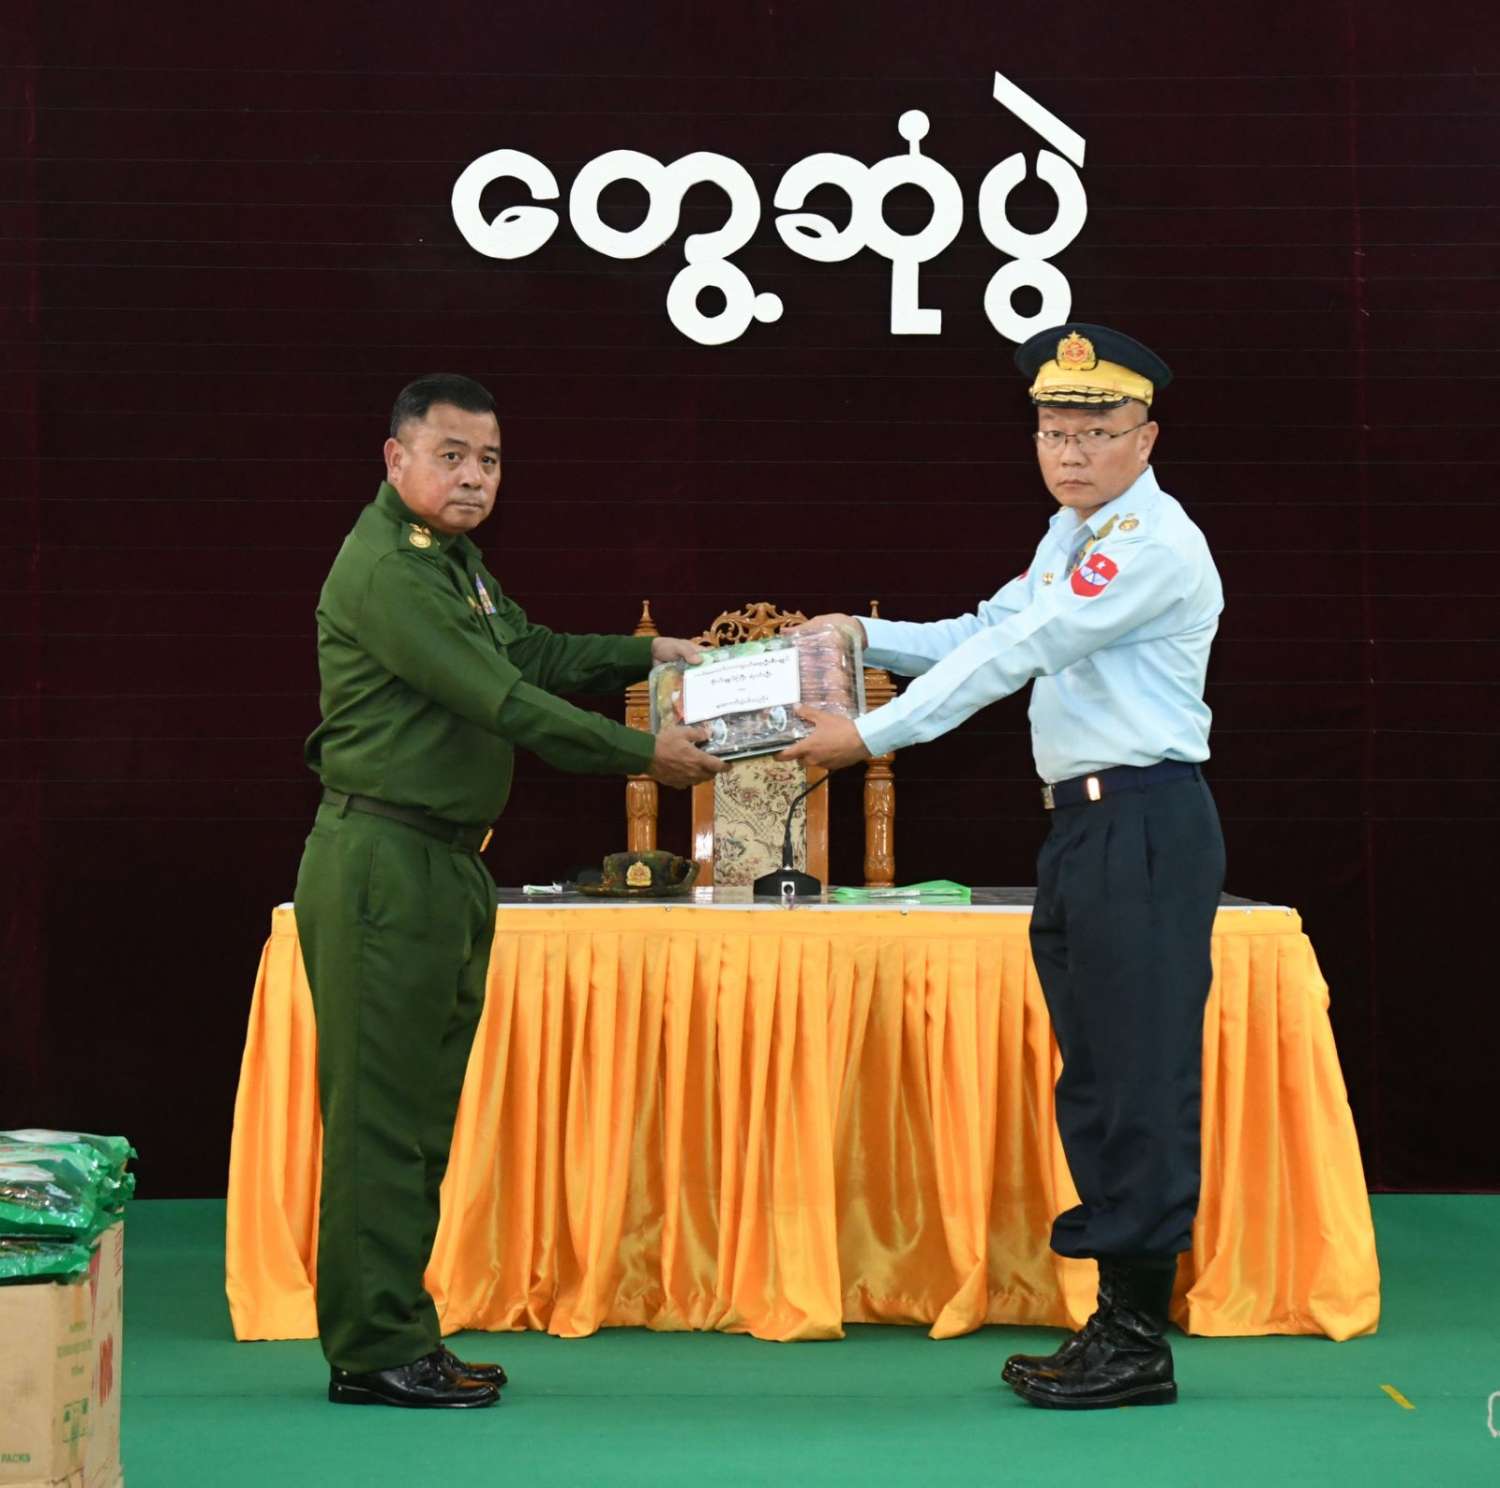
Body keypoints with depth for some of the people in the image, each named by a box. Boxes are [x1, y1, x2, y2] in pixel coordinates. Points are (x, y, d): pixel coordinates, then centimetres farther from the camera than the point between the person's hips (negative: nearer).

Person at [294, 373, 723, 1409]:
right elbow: (502, 702, -19)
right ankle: (374, 1352, 0)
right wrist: (644, 757, -14)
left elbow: (531, 654, 25)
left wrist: (649, 653, 17)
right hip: (384, 863, -10)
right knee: (381, 1110, -6)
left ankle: (397, 1335, 20)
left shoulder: (453, 560, 17)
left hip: (447, 866, 10)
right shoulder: (384, 568, -16)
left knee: (421, 1113, 13)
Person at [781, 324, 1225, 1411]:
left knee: (1142, 1076, -7)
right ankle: (1116, 1322, 20)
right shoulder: (1069, 537, 17)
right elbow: (988, 635, 22)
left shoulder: (1154, 544, -14)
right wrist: (867, 637, 9)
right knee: (1094, 1079, 12)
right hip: (1081, 825, 10)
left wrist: (872, 736, -18)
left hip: (1147, 823, -10)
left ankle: (1139, 1341, -1)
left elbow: (1014, 654, -19)